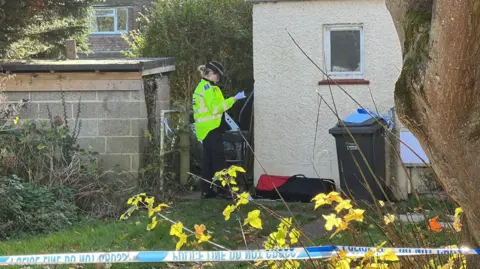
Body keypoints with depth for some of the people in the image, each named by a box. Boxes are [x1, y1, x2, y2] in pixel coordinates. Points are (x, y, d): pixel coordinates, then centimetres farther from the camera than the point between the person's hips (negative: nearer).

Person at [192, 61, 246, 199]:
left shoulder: (200, 87, 19)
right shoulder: (208, 87, -13)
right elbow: (215, 107, -20)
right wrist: (233, 99, -19)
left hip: (204, 129, 10)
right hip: (211, 129, -10)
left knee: (208, 160, 11)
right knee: (219, 160, -9)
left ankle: (206, 190, 14)